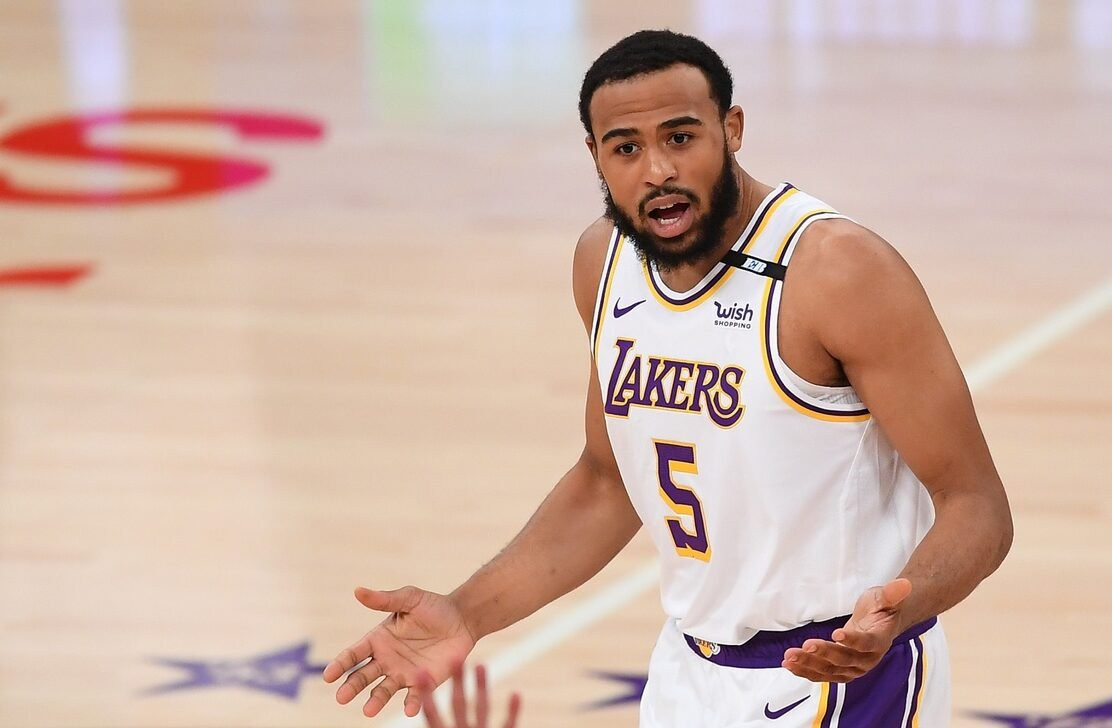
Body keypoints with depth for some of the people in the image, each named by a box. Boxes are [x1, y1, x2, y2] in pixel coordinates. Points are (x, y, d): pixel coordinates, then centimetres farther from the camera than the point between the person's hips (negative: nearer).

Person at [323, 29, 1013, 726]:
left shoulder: (835, 267, -20)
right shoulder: (605, 260, 0)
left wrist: (895, 611, -38)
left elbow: (976, 506, -19)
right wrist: (468, 614, 4)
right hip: (692, 670, 6)